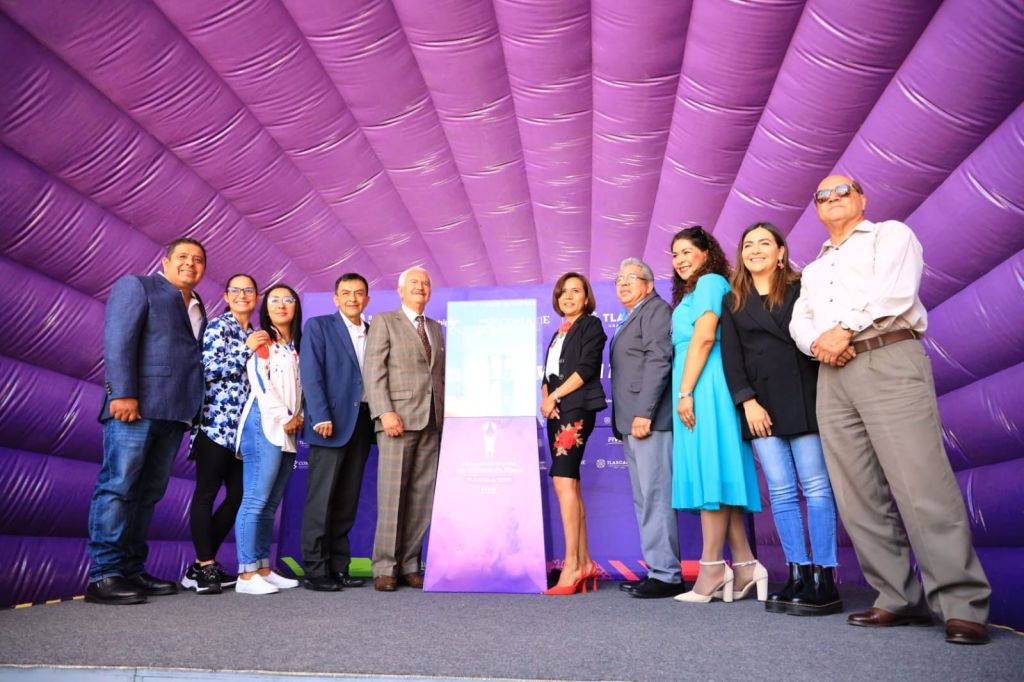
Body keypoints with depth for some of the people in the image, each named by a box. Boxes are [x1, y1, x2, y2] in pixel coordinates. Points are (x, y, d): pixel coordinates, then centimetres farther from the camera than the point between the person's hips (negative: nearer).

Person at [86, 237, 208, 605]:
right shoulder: (137, 285, 4)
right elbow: (118, 340, -8)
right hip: (137, 406, -7)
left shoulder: (198, 308, 24)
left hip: (174, 412, 7)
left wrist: (193, 410, 9)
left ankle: (132, 570, 11)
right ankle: (104, 576, -3)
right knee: (118, 486, -6)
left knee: (148, 492, 7)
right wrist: (123, 393, -18)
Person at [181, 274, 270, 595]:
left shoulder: (255, 335, 19)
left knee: (238, 494, 6)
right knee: (206, 492, -3)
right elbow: (209, 368, -13)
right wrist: (246, 348, -12)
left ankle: (202, 565, 16)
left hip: (243, 426, 8)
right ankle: (205, 567, 3)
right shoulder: (218, 326, -1)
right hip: (216, 422, -8)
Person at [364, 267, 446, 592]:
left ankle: (410, 566, 12)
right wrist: (385, 412, -15)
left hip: (432, 421, 5)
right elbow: (373, 370, -5)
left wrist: (446, 415, 8)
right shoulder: (384, 321, 5)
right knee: (392, 495, -3)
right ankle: (385, 568, 6)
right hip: (398, 418, -5)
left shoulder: (436, 328, 21)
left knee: (422, 497, 3)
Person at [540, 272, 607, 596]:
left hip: (577, 408, -8)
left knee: (564, 481, -17)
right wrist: (545, 399, -2)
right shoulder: (559, 333, 23)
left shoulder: (591, 325, 2)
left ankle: (572, 566, -14)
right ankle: (584, 563, 13)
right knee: (570, 484, 7)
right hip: (557, 412, 8)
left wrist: (555, 396, -11)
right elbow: (548, 374, 18)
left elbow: (587, 367, -11)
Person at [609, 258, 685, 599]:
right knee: (644, 500, 11)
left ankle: (667, 575, -1)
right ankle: (657, 570, 17)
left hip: (649, 419, -10)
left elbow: (658, 361, -15)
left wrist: (644, 413, -21)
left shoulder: (657, 310, -3)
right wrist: (623, 422, 16)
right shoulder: (630, 320, 25)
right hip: (632, 424, 10)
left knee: (655, 498, -8)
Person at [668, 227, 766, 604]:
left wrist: (685, 392, -18)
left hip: (702, 385, -9)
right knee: (714, 471, 6)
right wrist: (685, 390, 14)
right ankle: (744, 567, 9)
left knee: (708, 469, -9)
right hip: (695, 386, 9)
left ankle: (712, 571, -6)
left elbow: (704, 337, -13)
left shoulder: (709, 281, -1)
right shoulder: (692, 290, 27)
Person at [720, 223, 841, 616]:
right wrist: (747, 401, -5)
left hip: (802, 398, -2)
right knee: (781, 491, 2)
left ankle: (825, 579, -1)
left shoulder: (800, 288, 10)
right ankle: (798, 575, 7)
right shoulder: (733, 302, 14)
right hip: (760, 403, 2)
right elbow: (731, 357, 7)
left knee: (816, 486, -4)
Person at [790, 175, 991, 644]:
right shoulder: (814, 269, 29)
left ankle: (963, 604, -8)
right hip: (832, 377, 6)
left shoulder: (891, 234, 13)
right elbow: (799, 321, 16)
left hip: (888, 362, -5)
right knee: (859, 497, 0)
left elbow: (895, 290, -6)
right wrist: (817, 342, -5)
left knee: (922, 488, -14)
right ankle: (900, 599, 6)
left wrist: (844, 329, -10)